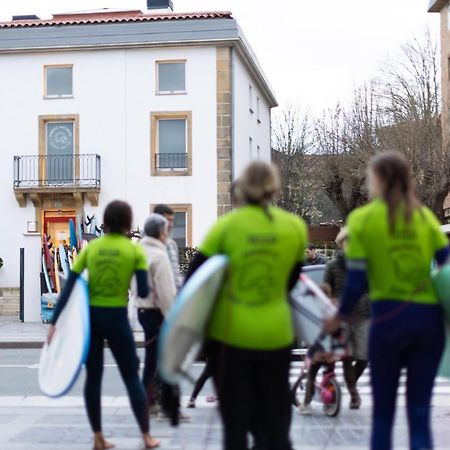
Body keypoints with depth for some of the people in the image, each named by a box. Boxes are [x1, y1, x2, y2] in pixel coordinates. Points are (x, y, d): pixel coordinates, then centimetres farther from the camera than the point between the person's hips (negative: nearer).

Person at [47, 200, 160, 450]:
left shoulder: (91, 247, 3)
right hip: (116, 318, -2)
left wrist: (54, 322, -1)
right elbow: (143, 292, -8)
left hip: (90, 316, 3)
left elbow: (69, 286, -2)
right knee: (132, 377, 8)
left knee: (93, 377, 11)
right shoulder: (135, 250, -4)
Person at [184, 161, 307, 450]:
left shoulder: (226, 225, -6)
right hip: (275, 335, 1)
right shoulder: (295, 227, -1)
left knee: (235, 425, 8)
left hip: (230, 333, -1)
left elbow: (195, 276, -5)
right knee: (276, 426, 12)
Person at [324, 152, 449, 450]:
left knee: (383, 411, 12)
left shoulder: (363, 218, -1)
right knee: (420, 412, 7)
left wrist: (340, 317, 9)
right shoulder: (425, 216, 6)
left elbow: (356, 281, -5)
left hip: (388, 317, -2)